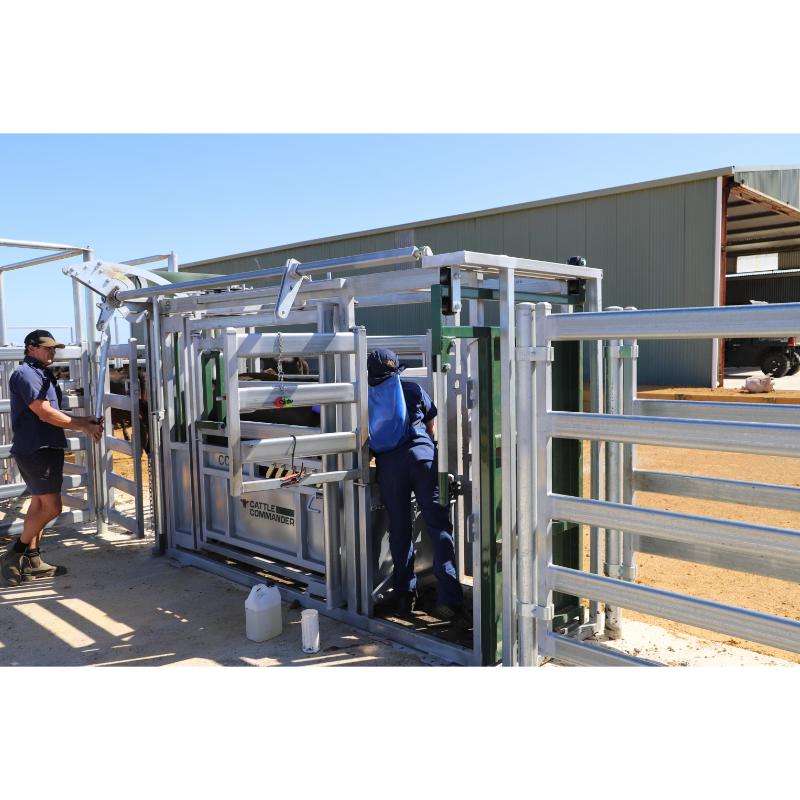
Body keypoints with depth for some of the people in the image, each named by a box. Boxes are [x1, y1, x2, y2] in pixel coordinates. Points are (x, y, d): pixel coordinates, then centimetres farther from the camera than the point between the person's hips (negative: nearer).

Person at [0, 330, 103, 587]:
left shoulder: (42, 375, 20)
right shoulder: (25, 373, -11)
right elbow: (45, 413, -18)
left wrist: (84, 420, 7)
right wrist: (83, 427, -13)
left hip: (45, 448, 10)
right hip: (35, 449, -10)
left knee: (39, 504, 12)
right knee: (52, 507, -11)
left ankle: (31, 560, 17)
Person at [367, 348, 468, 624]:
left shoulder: (368, 397, 18)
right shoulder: (413, 389, 17)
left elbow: (369, 438, 20)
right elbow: (433, 428, 22)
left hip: (388, 464, 2)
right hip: (422, 456, -1)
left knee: (399, 529, 12)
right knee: (439, 525, -3)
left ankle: (404, 596, 18)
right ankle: (448, 600, -10)